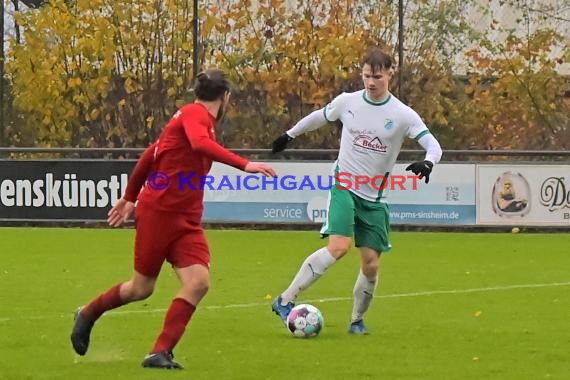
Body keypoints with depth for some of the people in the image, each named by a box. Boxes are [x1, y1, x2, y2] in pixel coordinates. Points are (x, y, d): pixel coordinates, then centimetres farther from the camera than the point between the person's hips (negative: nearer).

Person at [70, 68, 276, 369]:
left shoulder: (195, 117, 15)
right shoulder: (195, 114, -11)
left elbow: (151, 153, 22)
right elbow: (201, 144, -35)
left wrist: (130, 197, 27)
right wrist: (244, 165, -42)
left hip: (186, 221, 8)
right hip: (158, 212, -8)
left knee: (199, 282, -12)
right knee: (142, 288, 6)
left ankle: (160, 353, -10)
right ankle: (87, 315, 32)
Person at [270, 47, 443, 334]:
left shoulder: (403, 115, -8)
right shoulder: (347, 102, -3)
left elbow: (433, 145, -12)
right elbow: (319, 117, 17)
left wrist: (427, 163, -35)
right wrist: (290, 134, 29)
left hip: (375, 198, 2)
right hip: (344, 187, -2)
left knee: (371, 263, 0)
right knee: (338, 248, -22)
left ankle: (357, 320, 23)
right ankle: (285, 300, -16)